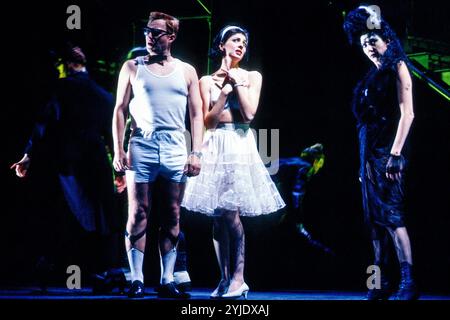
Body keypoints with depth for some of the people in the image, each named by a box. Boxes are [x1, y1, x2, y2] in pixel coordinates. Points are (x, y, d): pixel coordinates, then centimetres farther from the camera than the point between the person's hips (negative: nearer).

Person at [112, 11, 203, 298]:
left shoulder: (186, 71, 11)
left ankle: (167, 280, 5)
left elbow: (197, 114, 11)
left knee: (172, 217, 2)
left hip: (175, 148, 1)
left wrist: (196, 153, 1)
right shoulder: (133, 67, 9)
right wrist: (118, 149, -2)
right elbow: (120, 110, 7)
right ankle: (137, 280, -3)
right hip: (142, 147, -1)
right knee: (138, 214, -5)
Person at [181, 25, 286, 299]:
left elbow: (249, 113, -4)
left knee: (230, 212, -16)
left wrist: (237, 81, -1)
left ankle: (238, 278, -12)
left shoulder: (252, 77, 10)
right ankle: (225, 278, 5)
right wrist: (225, 88, -5)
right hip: (215, 148, 2)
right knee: (218, 217, 0)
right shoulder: (208, 81, 10)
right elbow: (208, 122, 1)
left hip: (241, 146, -2)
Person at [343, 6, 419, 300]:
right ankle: (381, 281, 8)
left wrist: (395, 154, -19)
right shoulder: (374, 75, 18)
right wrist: (364, 163, 14)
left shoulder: (397, 67, -3)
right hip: (369, 152, 8)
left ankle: (408, 281, -19)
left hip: (387, 152, -8)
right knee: (375, 218, 6)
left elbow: (407, 113, -12)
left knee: (391, 214, -16)